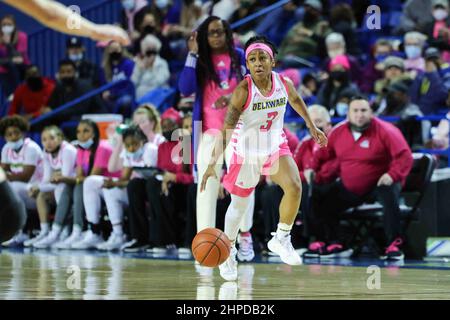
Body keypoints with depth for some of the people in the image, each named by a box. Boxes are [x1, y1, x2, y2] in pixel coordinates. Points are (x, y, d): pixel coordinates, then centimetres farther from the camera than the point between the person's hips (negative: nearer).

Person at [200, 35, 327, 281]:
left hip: (275, 146, 3)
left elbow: (296, 100, 12)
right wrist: (213, 162, -39)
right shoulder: (243, 90, -26)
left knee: (294, 187, -21)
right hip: (246, 151, -3)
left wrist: (312, 127, 21)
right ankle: (228, 252, 34)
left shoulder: (284, 83, -13)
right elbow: (227, 127, -30)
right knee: (239, 205, 11)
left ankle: (281, 239, 0)